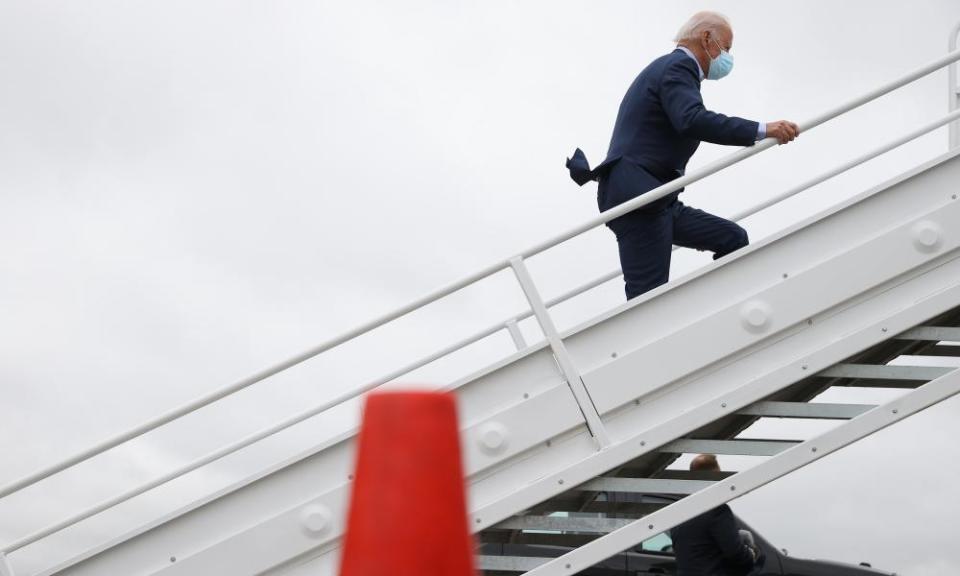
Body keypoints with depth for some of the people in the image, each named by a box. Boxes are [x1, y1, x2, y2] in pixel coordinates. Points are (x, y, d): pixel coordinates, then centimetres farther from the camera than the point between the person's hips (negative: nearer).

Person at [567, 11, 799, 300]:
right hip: (636, 198, -11)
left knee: (733, 239, 10)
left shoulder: (670, 68, 26)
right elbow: (692, 121, -26)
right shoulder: (677, 67, -7)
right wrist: (762, 130, -27)